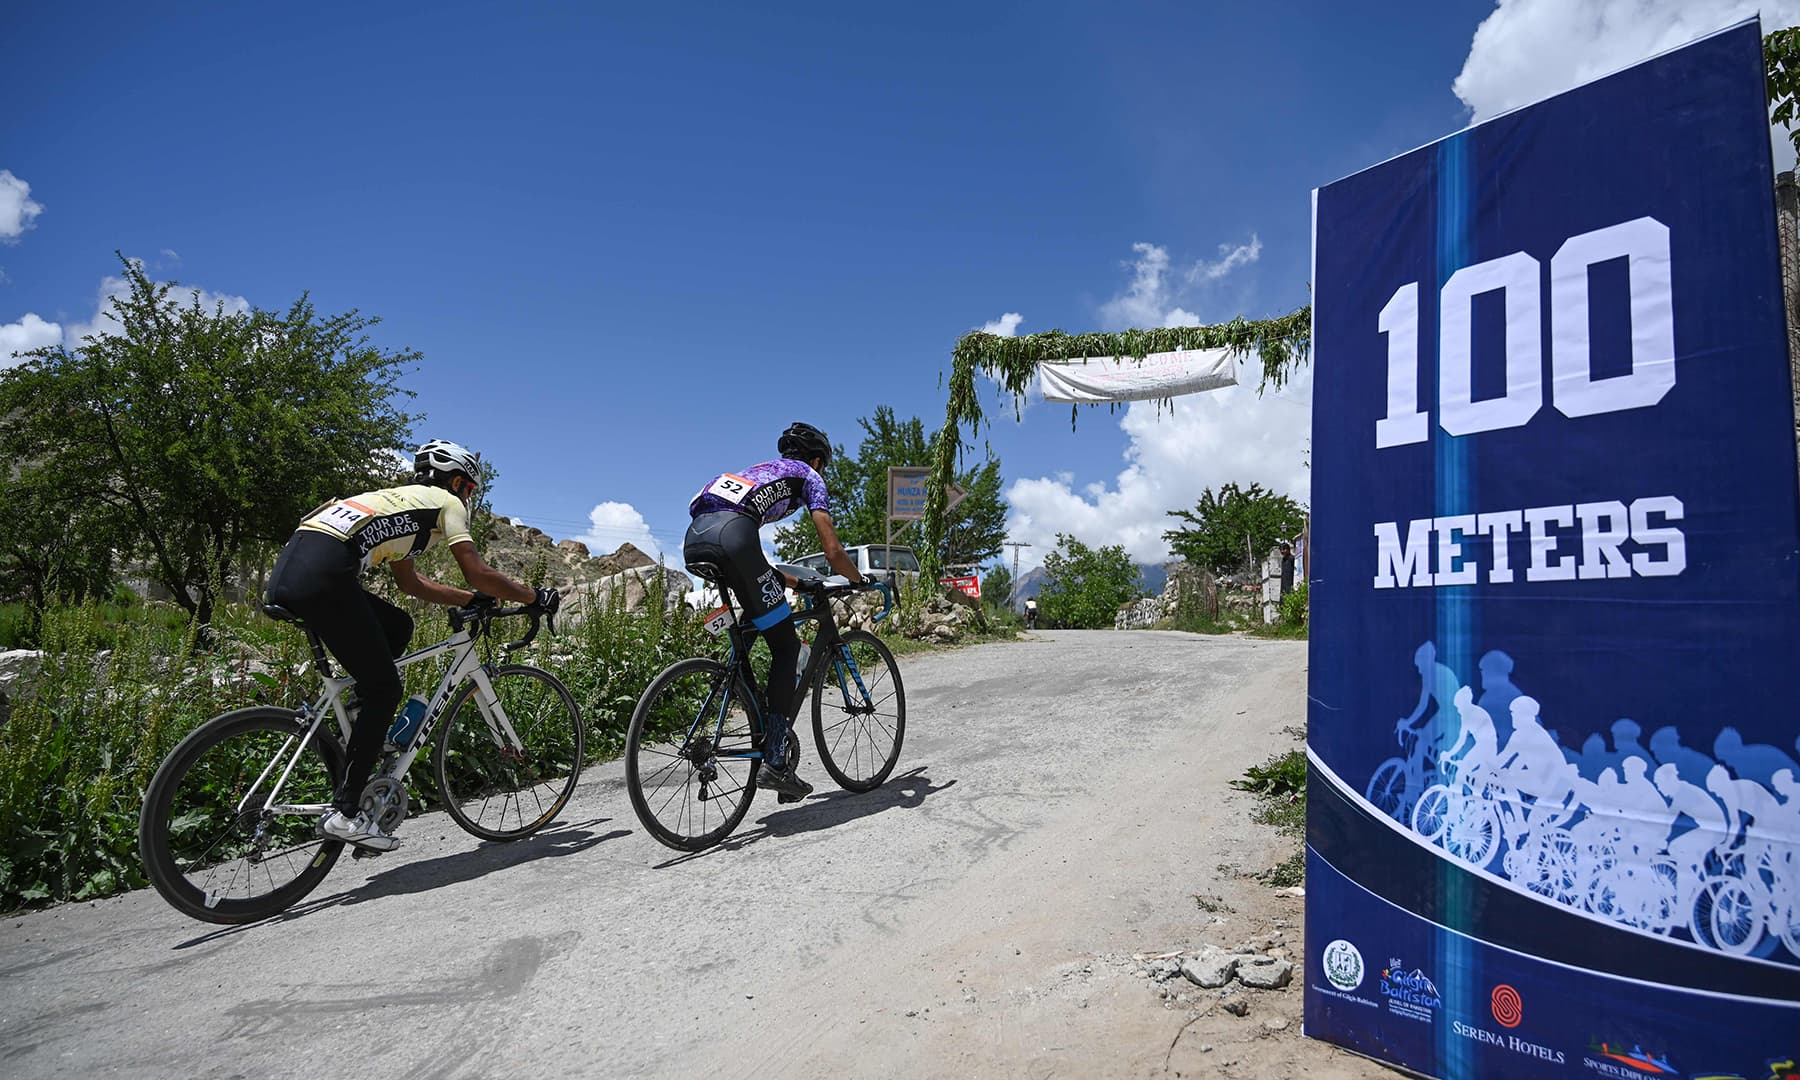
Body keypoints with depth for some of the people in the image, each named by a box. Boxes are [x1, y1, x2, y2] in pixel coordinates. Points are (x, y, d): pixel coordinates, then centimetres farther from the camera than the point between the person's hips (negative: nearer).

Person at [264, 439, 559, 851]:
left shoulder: (399, 501, 35)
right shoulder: (445, 501, 11)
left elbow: (410, 582, 40)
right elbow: (477, 573, 1)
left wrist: (473, 599, 38)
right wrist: (537, 597, 12)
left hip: (285, 571, 9)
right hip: (321, 574, -9)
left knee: (398, 627, 24)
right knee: (383, 689, 0)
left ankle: (360, 736, 19)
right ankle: (346, 811, 0)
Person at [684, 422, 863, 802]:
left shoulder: (759, 471, 39)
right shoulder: (808, 475, 21)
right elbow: (833, 552, 11)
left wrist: (795, 582, 45)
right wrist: (859, 580, 30)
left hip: (693, 540, 7)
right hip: (732, 536, -7)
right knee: (786, 645, 3)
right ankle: (774, 761, -4)